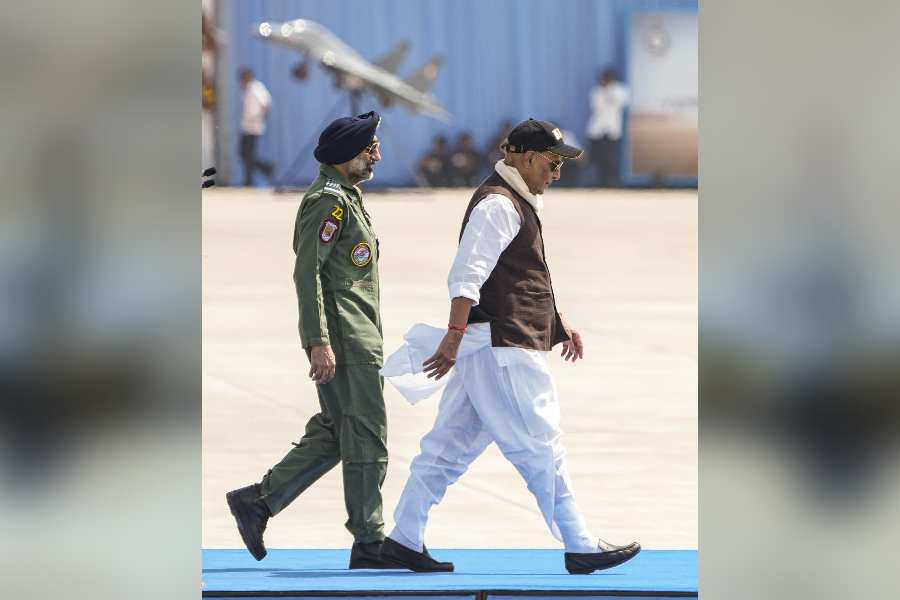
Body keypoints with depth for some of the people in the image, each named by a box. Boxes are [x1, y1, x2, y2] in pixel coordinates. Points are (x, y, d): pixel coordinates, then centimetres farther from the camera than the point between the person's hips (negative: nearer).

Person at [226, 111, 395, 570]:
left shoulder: (345, 197, 19)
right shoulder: (330, 200, -13)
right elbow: (307, 272, -20)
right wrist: (319, 341, -25)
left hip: (356, 336, 10)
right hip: (342, 337, -10)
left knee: (334, 431, 12)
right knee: (366, 438, -6)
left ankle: (257, 500, 13)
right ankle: (369, 545, -3)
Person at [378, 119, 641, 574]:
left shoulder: (519, 204, 21)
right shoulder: (498, 205, -12)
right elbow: (466, 275, -20)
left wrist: (557, 324, 26)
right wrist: (455, 335, -26)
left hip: (508, 345, 11)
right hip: (502, 346, -11)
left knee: (451, 446, 10)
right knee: (540, 448, -6)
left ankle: (404, 540, 11)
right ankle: (580, 548, -2)